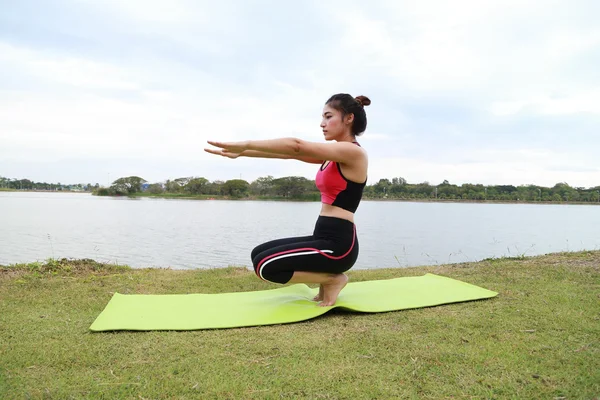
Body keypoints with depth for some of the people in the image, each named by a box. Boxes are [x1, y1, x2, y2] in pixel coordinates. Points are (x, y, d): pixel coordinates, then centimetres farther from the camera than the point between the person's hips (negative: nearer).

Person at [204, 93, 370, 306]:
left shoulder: (353, 152, -12)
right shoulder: (334, 154, 15)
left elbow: (296, 146, -20)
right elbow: (291, 154, 10)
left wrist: (245, 144, -18)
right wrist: (242, 152, 5)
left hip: (338, 244, -9)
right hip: (323, 238, 9)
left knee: (265, 266, -15)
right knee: (259, 254, 10)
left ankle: (333, 280, 0)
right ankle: (326, 280, 11)